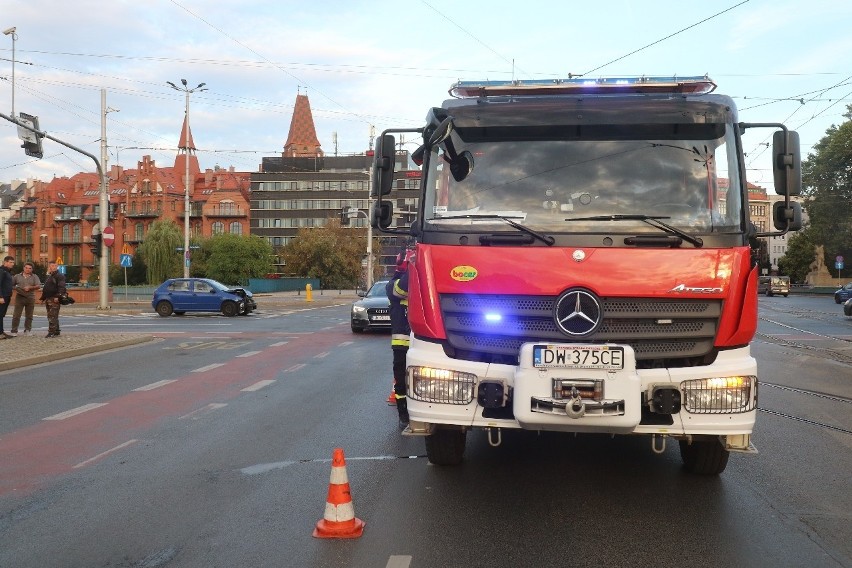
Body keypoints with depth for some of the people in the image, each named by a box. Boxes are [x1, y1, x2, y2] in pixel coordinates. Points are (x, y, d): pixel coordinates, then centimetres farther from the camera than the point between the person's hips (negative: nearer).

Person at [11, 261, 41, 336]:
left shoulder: (34, 277, 7)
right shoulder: (17, 276, 8)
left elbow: (38, 286, -3)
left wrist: (30, 287, -17)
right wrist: (15, 289, -11)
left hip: (30, 298, 1)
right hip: (20, 297, -1)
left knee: (29, 316, 6)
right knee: (16, 315, -4)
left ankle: (27, 330, 15)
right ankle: (14, 331, -1)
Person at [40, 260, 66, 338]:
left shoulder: (59, 276, -8)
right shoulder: (49, 276, 23)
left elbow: (61, 287, -19)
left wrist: (58, 296, -29)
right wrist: (44, 298, 23)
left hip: (54, 299, -10)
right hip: (48, 299, 10)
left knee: (52, 316, -14)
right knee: (50, 316, 12)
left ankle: (52, 332, -16)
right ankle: (56, 332, 18)